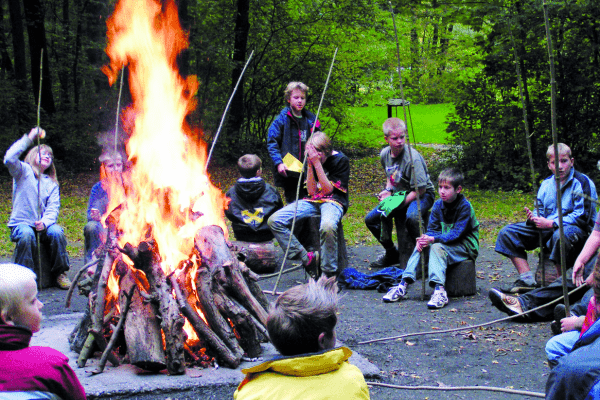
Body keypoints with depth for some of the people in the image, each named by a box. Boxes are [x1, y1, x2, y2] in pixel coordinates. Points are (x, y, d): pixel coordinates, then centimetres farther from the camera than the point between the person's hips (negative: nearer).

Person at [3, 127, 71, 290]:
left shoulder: (52, 183, 15)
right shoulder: (23, 172, 4)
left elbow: (53, 208, 2)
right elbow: (9, 159, -19)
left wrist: (45, 222, -21)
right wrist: (29, 138, -19)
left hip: (43, 224, 3)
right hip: (21, 223, -3)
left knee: (57, 232, -28)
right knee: (26, 235, -36)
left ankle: (59, 273, -11)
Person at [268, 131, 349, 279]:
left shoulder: (341, 160, -6)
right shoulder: (311, 160, 8)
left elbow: (328, 189, -13)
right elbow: (312, 191, 0)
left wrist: (317, 163, -18)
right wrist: (310, 165, -10)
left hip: (333, 201, -6)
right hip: (312, 201, 6)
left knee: (327, 227, -43)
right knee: (274, 221, -15)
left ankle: (329, 273, -23)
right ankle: (307, 258, -14)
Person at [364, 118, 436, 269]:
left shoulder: (412, 157, -25)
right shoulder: (385, 154, -2)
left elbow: (420, 189, -23)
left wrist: (400, 203, -25)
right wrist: (388, 190, 1)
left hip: (423, 195, -8)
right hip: (399, 195, 8)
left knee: (411, 217, -40)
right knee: (370, 219, 0)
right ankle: (391, 253, 18)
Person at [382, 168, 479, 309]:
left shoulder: (465, 206, -17)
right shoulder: (438, 205, 2)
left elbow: (456, 233, -24)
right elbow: (432, 229, 2)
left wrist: (433, 239, -34)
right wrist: (425, 239, -22)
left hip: (465, 246, -7)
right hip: (444, 241, 7)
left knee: (437, 247, -31)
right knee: (421, 245, -16)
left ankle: (439, 290, -44)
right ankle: (404, 284, -20)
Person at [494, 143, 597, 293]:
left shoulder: (582, 183, -10)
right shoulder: (546, 184, 12)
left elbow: (583, 216, -17)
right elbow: (540, 209, 18)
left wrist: (552, 223, -22)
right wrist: (533, 217, -8)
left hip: (576, 228, -7)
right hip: (547, 229, 7)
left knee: (560, 234, -44)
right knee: (507, 233, -5)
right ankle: (527, 279, -16)